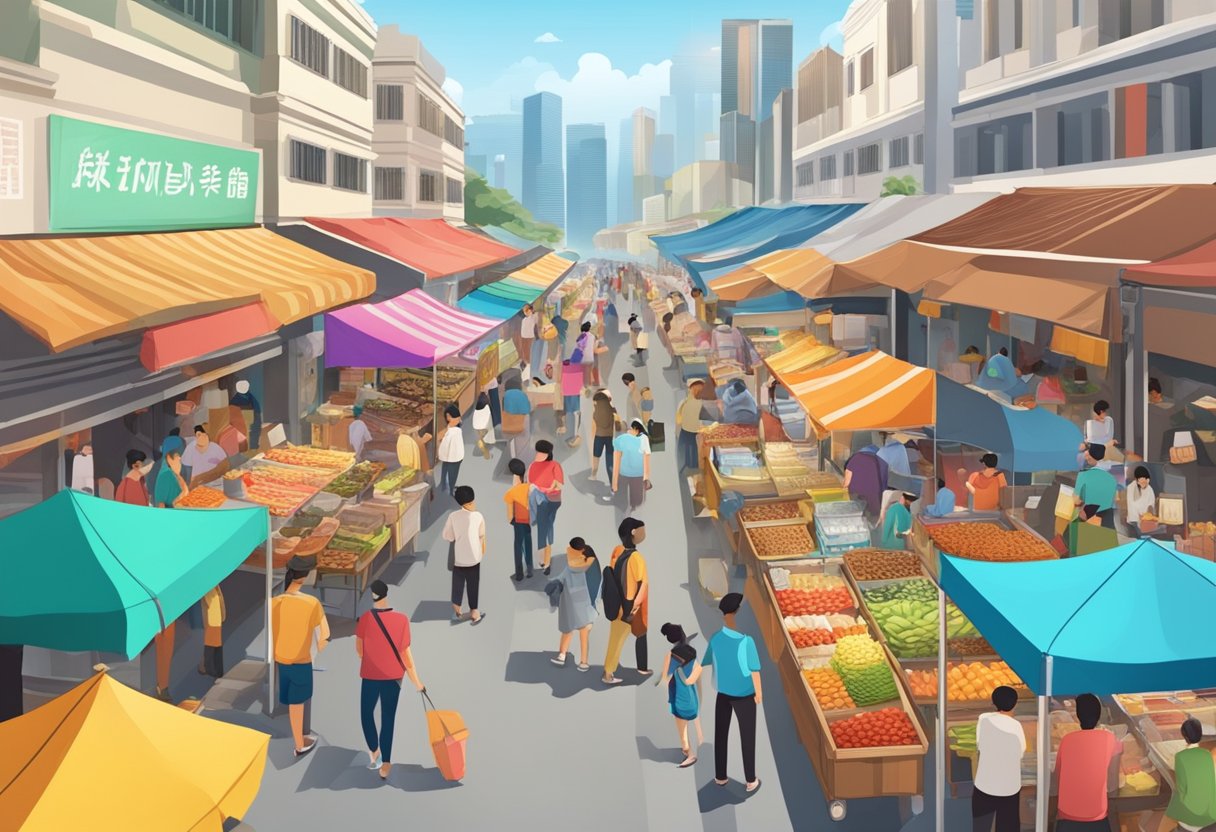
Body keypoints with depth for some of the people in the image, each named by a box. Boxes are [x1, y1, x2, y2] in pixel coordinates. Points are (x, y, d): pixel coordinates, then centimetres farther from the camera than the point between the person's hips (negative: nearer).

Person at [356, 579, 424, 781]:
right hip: (394, 676, 2)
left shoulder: (366, 618, -17)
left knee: (367, 713, 22)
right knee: (388, 719, 10)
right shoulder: (402, 619, -13)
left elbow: (359, 649, -3)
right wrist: (416, 680, -1)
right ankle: (385, 764, 10)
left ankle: (374, 751, 21)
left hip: (370, 675, -2)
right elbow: (405, 652, -10)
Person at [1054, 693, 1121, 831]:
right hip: (1096, 819, -1)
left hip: (1066, 817, 2)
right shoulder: (1109, 740, -5)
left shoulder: (1066, 740, 0)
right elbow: (1112, 786, -3)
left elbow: (1058, 782, 7)